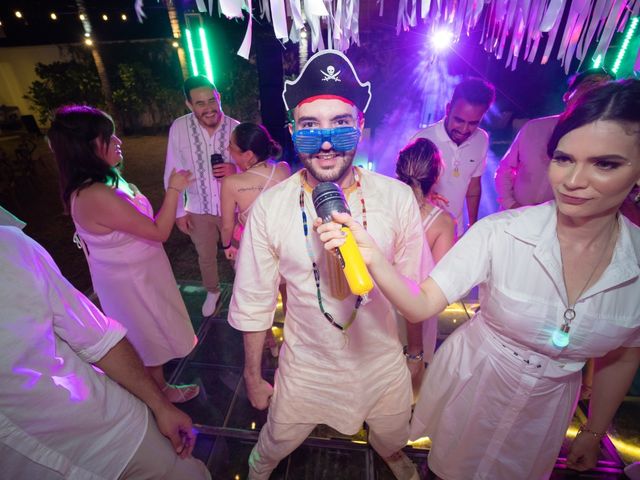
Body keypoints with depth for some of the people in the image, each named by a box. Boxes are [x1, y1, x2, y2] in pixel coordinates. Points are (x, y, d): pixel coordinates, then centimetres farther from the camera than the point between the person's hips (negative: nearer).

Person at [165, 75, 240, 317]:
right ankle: (212, 292, 48)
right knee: (206, 257, 20)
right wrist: (179, 210, -3)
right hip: (198, 209, 1)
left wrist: (235, 170, -26)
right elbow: (172, 172, -6)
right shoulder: (179, 128, -15)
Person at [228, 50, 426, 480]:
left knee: (392, 435, 30)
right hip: (306, 365, 0)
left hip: (383, 363, 2)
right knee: (276, 442, 25)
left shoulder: (397, 198, -18)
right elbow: (253, 303, -9)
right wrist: (253, 377, 1)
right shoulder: (269, 207, -19)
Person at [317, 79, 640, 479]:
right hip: (468, 382, -2)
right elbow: (422, 305, -28)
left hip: (547, 407, 3)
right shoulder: (500, 232, -26)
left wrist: (594, 434, 9)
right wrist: (373, 257, -46)